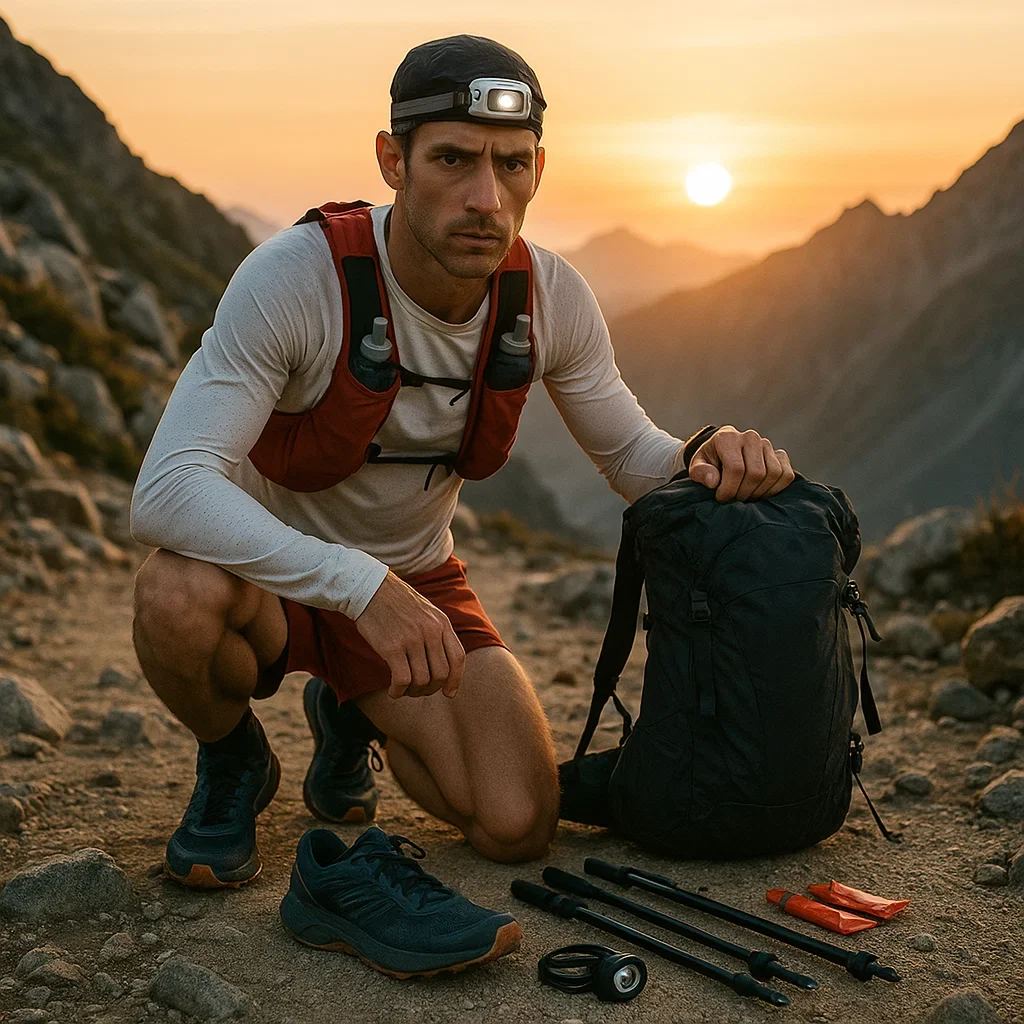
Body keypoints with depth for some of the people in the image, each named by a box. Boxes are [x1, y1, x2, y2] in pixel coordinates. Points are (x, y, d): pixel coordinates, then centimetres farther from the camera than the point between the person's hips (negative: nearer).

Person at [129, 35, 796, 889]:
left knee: (519, 827, -14)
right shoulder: (294, 277, -29)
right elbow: (166, 492, -37)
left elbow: (635, 460, 0)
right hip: (274, 571, -3)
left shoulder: (552, 297, -14)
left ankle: (352, 711, 19)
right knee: (181, 596, -38)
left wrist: (709, 454, -24)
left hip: (417, 580, 3)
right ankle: (234, 764, -1)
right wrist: (361, 585, -48)